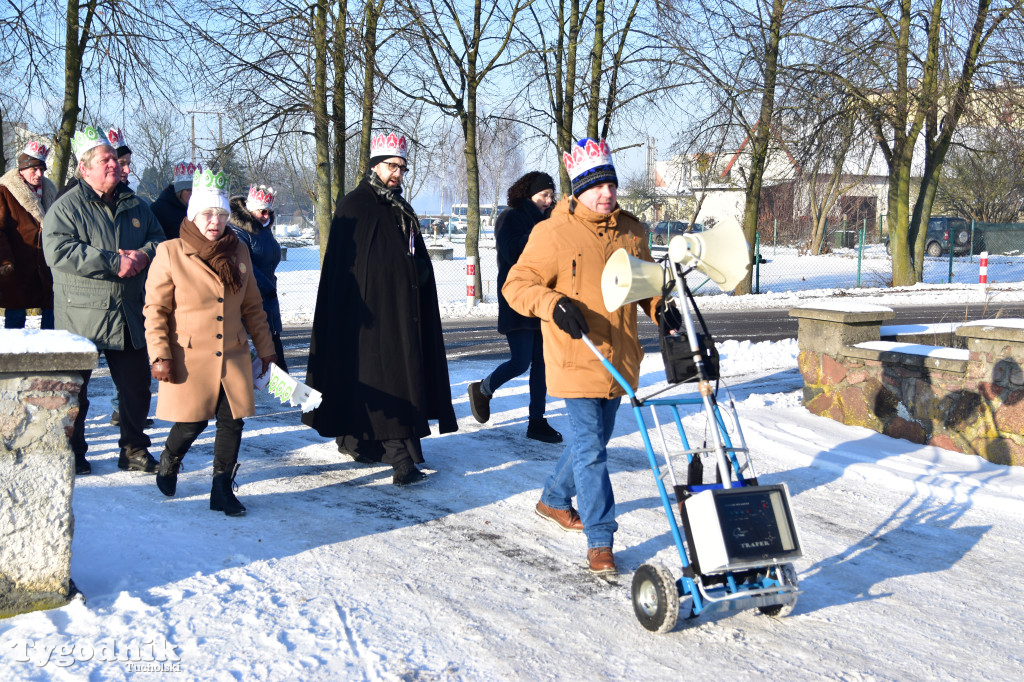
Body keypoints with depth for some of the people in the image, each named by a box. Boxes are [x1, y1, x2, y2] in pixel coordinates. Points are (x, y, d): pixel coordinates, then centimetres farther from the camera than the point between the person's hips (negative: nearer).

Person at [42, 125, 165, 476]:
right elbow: (59, 251, -17)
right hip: (81, 315, -4)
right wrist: (113, 262, -20)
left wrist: (144, 254, -9)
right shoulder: (66, 207, -4)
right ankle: (71, 452, 20)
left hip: (129, 315, 4)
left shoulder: (135, 206, 12)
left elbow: (158, 239, 16)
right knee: (74, 387, 6)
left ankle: (134, 450, 23)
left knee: (136, 385, 9)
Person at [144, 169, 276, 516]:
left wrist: (265, 349, 13)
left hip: (232, 357, 4)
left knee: (232, 422, -1)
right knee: (192, 423, 1)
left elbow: (252, 307, 15)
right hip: (190, 359, -4)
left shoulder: (239, 252, 8)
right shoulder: (170, 253, -4)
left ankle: (222, 490, 13)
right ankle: (169, 460, 34)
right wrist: (160, 355, -11)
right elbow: (155, 310, -4)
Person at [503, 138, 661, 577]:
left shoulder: (630, 231, 7)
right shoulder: (554, 233, -10)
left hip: (618, 359, 6)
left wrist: (661, 308, 1)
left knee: (593, 440, 19)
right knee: (590, 448, -8)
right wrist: (552, 303, -29)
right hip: (577, 358, -6)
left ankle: (554, 499, 43)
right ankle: (600, 541, 0)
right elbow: (517, 284, -10)